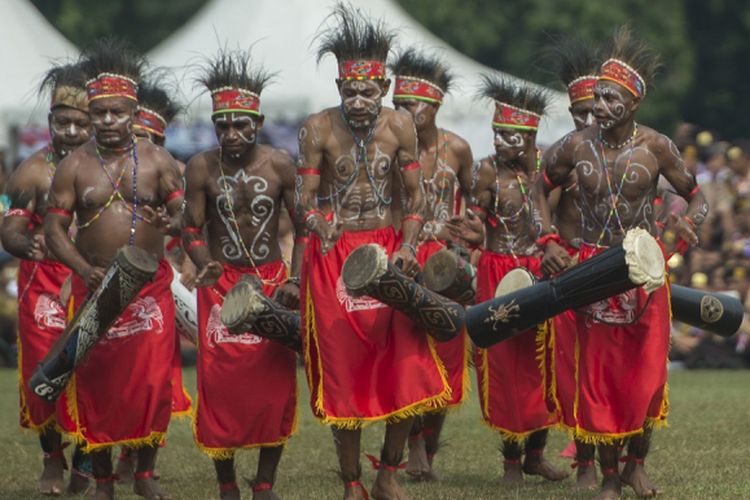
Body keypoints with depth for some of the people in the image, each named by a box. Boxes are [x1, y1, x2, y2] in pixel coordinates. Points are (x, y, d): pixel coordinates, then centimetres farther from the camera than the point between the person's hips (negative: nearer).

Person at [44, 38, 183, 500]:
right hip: (94, 288, 0)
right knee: (96, 384, 4)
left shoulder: (157, 161, 2)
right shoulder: (75, 166, 1)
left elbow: (185, 216, -3)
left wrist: (172, 219, -28)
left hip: (151, 287, 0)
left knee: (153, 384, -4)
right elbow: (55, 228, -1)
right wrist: (85, 270, -17)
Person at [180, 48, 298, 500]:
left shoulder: (279, 165, -6)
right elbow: (193, 229, -1)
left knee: (276, 380, -4)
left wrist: (295, 280, -13)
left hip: (271, 279, 0)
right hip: (221, 283, 0)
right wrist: (205, 265, -21)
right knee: (220, 381, -5)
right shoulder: (202, 167, -6)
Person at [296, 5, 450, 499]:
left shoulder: (399, 125, -1)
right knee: (344, 369, 0)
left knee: (408, 366, -3)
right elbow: (305, 199, -7)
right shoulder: (318, 128, -8)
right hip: (334, 254, -2)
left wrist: (407, 247, -13)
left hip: (388, 248, 2)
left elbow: (415, 197, 2)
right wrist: (320, 224, -29)